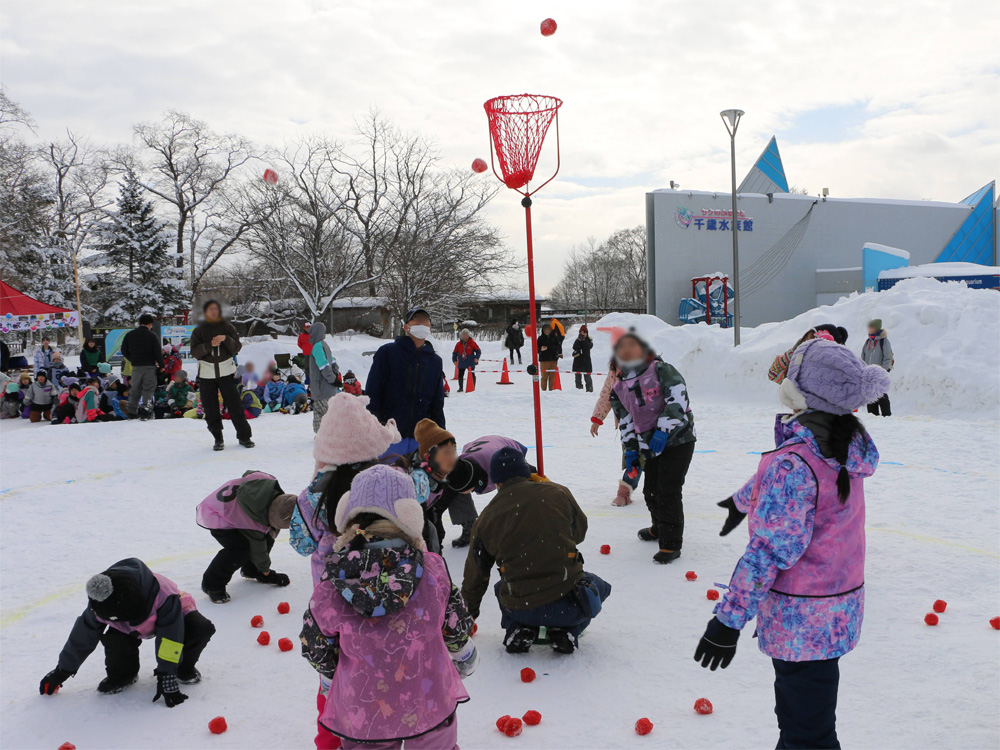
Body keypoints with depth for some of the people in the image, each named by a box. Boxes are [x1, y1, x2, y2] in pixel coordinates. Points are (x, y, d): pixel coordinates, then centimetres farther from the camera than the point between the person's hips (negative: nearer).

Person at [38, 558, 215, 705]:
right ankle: (123, 674, 4)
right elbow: (83, 636, -13)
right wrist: (62, 671, -5)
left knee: (202, 628, -33)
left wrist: (166, 677, -34)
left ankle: (184, 667, -3)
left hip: (173, 617, -3)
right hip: (134, 629, 3)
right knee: (114, 641, -29)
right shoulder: (102, 606, -29)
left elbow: (170, 638, -37)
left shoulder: (162, 594, -44)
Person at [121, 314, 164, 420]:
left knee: (135, 389, 13)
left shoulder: (129, 335, 6)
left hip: (136, 367, 4)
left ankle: (132, 412, 15)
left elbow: (124, 350, 10)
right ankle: (146, 411, -9)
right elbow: (158, 352, -9)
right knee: (148, 389, 1)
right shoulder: (152, 335, -8)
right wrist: (161, 366, 0)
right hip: (149, 366, -4)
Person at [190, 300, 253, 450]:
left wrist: (226, 339, -17)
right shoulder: (199, 331, 8)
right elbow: (194, 352, -3)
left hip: (226, 371, -1)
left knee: (235, 405, -3)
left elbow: (237, 348, 1)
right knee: (211, 409, 1)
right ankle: (218, 439, 11)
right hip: (206, 374, 1)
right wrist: (210, 345, -19)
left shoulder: (227, 327, 7)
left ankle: (244, 436, 6)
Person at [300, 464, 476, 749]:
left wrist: (334, 682, 17)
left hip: (361, 716, 0)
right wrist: (466, 659, 16)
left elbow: (318, 653, -5)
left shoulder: (328, 592, -20)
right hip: (432, 708, 0)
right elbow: (457, 629, -6)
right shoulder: (433, 569, -19)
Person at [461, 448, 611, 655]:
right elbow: (579, 533, 16)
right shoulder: (558, 493, -1)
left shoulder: (487, 517, 3)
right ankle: (564, 631, 8)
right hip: (568, 606, -2)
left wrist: (467, 616, 30)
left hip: (520, 611, 2)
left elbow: (475, 574, 14)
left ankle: (518, 630, 10)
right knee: (598, 586, 32)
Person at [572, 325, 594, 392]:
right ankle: (579, 388, 11)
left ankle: (589, 389, -5)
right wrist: (579, 340, -17)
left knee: (587, 376, -8)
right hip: (578, 361, 3)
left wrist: (583, 340, -18)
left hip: (586, 361, -3)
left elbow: (589, 346, -15)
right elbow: (574, 347, -8)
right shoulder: (577, 340, 11)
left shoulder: (589, 340, 6)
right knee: (578, 377, 5)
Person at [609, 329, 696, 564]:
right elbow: (625, 422, 11)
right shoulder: (619, 389, 7)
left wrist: (662, 430, -25)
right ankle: (660, 528, 43)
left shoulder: (661, 370, -12)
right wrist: (630, 452, 5)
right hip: (650, 446, 7)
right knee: (651, 490, 16)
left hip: (677, 440, -7)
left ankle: (671, 544, 0)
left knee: (668, 490, -10)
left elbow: (677, 400, -20)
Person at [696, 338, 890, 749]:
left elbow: (770, 550, -28)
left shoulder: (794, 462, -29)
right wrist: (744, 499, 33)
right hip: (839, 607, 9)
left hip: (802, 620, -9)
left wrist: (728, 619, -22)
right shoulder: (847, 445, -1)